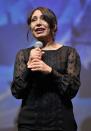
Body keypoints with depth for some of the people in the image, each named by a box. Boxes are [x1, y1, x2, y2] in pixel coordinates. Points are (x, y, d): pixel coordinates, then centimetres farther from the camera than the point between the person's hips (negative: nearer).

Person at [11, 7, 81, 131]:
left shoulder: (69, 52, 1)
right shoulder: (23, 54, 6)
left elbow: (72, 90, -7)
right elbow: (16, 92, -1)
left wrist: (49, 70, -19)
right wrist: (28, 66, -13)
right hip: (29, 121, 2)